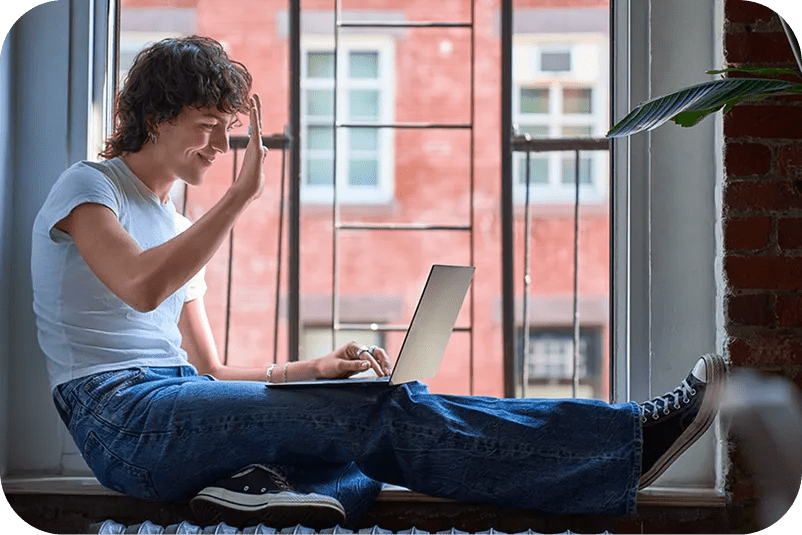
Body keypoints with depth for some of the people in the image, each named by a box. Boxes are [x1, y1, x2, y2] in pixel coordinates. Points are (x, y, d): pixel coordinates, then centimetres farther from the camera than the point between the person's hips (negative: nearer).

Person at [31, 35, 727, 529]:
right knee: (379, 411, -23)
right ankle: (634, 439, -30)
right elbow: (141, 287, -20)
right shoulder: (86, 188, 3)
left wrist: (311, 370, 8)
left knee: (374, 443, -16)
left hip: (183, 410, 8)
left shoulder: (175, 225, 26)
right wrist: (244, 191, -19)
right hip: (122, 421, -8)